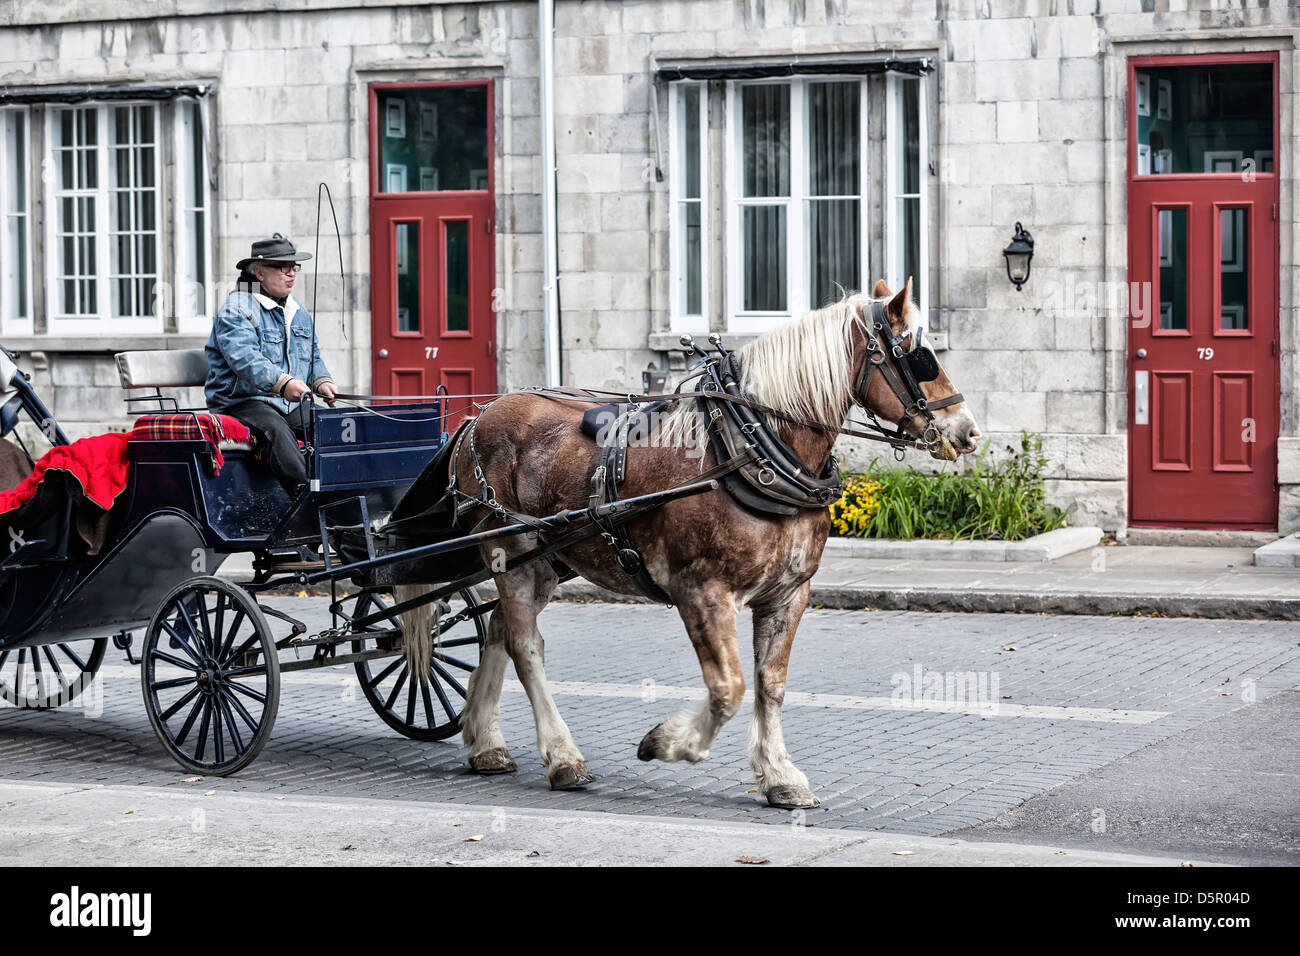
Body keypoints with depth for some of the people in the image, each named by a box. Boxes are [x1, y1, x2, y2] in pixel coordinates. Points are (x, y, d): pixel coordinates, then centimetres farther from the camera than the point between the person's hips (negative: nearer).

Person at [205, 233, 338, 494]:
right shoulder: (235, 310, -7)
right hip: (243, 402, -7)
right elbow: (244, 358, -23)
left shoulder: (298, 311, 20)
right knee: (277, 430, -37)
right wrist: (282, 383, -39)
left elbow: (312, 357, 25)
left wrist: (321, 382, 1)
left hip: (292, 405, 7)